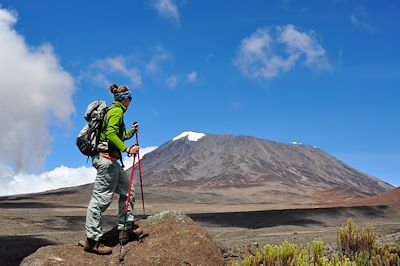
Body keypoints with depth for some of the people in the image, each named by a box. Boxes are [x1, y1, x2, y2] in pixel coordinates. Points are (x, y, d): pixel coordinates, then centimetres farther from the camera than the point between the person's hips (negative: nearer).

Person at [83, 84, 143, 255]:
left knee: (128, 191, 14)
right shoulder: (117, 111, -7)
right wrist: (127, 149, -28)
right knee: (101, 198, -10)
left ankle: (125, 229, 17)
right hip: (107, 158, -11)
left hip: (110, 160, 11)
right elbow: (111, 134, -21)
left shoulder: (112, 110, 23)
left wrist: (131, 131, 43)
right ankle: (92, 240, -9)